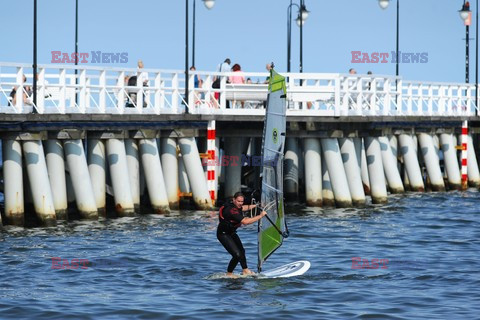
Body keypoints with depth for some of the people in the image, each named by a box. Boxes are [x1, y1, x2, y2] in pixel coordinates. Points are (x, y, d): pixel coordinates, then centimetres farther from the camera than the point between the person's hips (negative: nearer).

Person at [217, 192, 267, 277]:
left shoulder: (235, 206, 0)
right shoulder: (231, 210, -31)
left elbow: (243, 208, 27)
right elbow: (245, 222, -37)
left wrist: (255, 206, 36)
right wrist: (260, 216, -31)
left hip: (231, 233, 10)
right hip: (223, 234, -10)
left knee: (241, 251, 18)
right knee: (237, 255, -17)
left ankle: (245, 270, 33)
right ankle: (229, 274, -1)